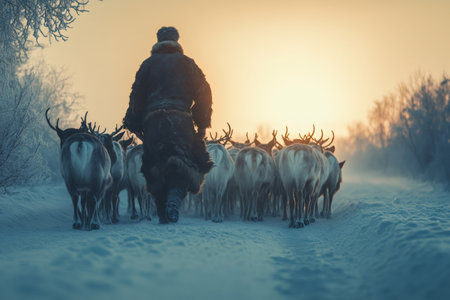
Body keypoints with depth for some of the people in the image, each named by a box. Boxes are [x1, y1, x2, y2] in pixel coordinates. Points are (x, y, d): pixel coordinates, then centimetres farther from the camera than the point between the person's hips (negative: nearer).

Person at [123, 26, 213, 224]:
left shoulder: (148, 64, 16)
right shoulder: (185, 62, 13)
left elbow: (137, 96, 9)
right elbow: (203, 92, 6)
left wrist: (136, 125, 12)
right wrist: (202, 122, 9)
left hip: (153, 120, 2)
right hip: (180, 119, -1)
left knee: (156, 170, 7)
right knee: (184, 165, -3)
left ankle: (163, 215, 3)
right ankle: (174, 198, -31)